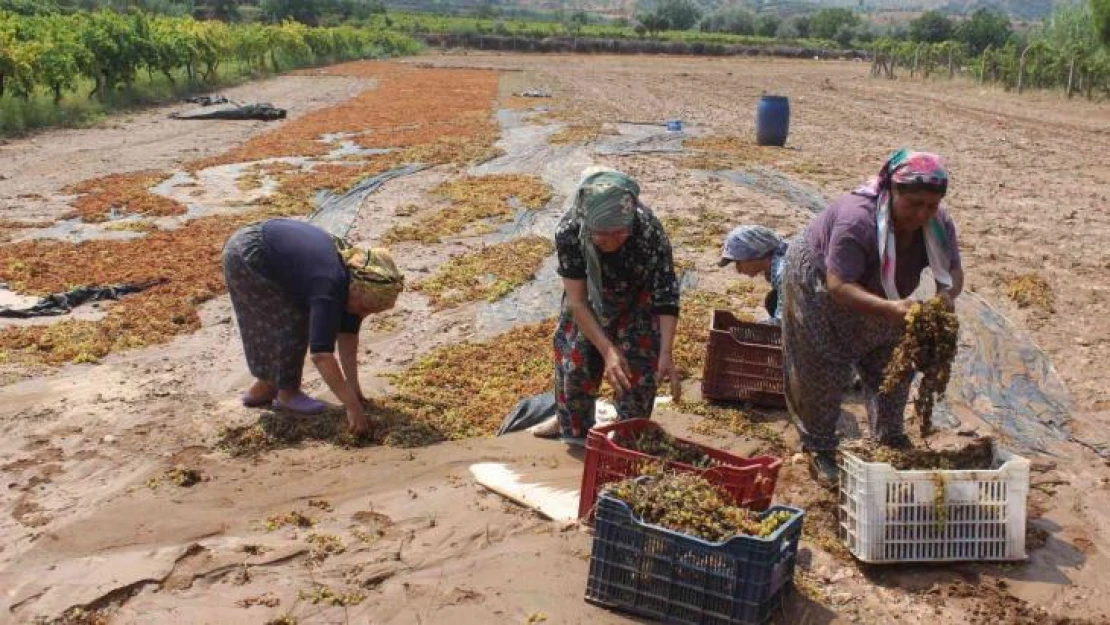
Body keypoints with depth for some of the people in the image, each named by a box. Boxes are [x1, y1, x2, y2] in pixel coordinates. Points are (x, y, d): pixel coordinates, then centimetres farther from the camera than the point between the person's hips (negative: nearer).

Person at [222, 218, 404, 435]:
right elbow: (322, 355, -37)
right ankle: (287, 393, 4)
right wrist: (352, 406, -37)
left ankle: (263, 388, 29)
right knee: (294, 323, -9)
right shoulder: (329, 289, -31)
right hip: (245, 256, -9)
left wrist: (353, 386, 2)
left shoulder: (354, 275, -5)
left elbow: (348, 335, 2)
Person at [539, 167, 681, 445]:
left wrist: (666, 352, -41)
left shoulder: (650, 234, -39)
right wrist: (608, 350, -38)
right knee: (575, 364, 2)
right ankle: (575, 440, 25)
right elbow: (577, 300, -31)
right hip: (590, 301, 1)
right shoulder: (569, 231, -37)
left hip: (637, 302, -1)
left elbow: (666, 298, -32)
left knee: (638, 370, -4)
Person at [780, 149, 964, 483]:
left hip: (878, 297, 6)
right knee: (823, 370, -2)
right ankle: (819, 449, 12)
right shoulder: (857, 220, -42)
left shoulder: (938, 224, -20)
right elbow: (839, 285, -44)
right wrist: (890, 308, -57)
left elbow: (953, 270, -12)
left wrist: (946, 296, -37)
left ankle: (890, 438, 24)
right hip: (817, 287, -6)